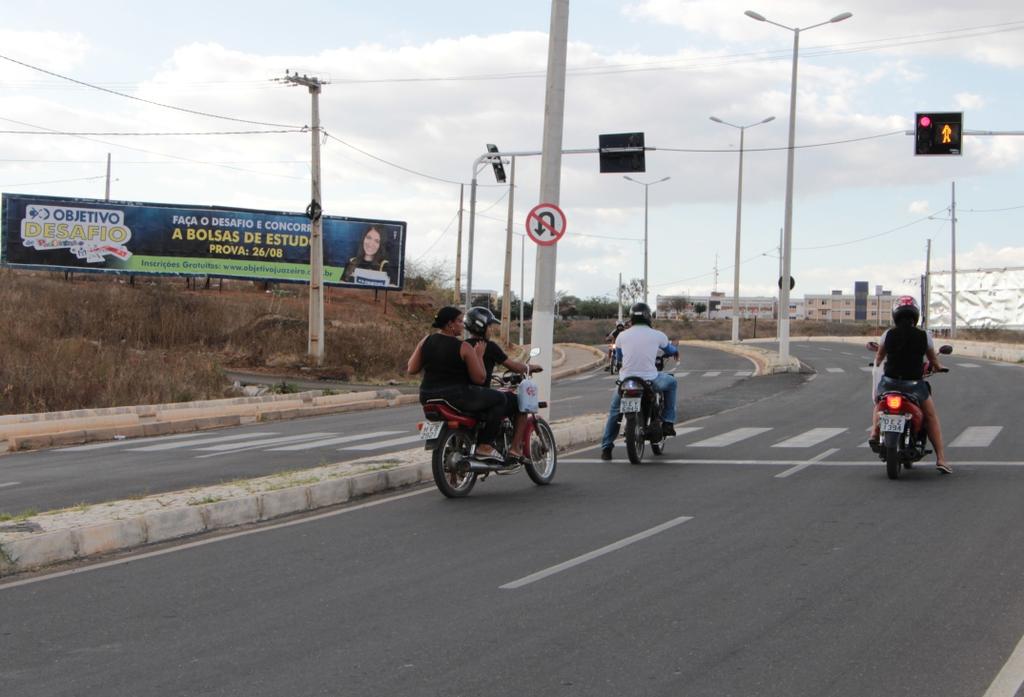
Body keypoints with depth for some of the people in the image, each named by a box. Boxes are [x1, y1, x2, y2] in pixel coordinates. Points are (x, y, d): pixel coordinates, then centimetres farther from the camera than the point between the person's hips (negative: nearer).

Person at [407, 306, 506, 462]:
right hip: (457, 396, -7)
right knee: (499, 399, 6)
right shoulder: (463, 348, -12)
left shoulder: (426, 341, 3)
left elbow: (411, 369, 5)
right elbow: (479, 378, -12)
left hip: (428, 398, 7)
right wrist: (478, 355, 0)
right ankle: (485, 445, 2)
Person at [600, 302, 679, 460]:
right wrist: (675, 351, 45)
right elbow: (671, 350, 20)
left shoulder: (622, 336, 3)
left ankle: (606, 448, 17)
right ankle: (667, 422, 22)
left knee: (614, 412, 22)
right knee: (671, 383, 27)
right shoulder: (657, 335, 0)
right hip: (650, 380, -2)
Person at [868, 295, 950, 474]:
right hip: (914, 384, -1)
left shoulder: (888, 334, -1)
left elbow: (878, 358, 13)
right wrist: (937, 367, 34)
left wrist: (877, 363, 37)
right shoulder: (924, 335, -3)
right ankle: (941, 459, 10)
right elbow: (934, 361, 10)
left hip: (890, 382, 1)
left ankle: (874, 432, 8)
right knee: (932, 417, 17)